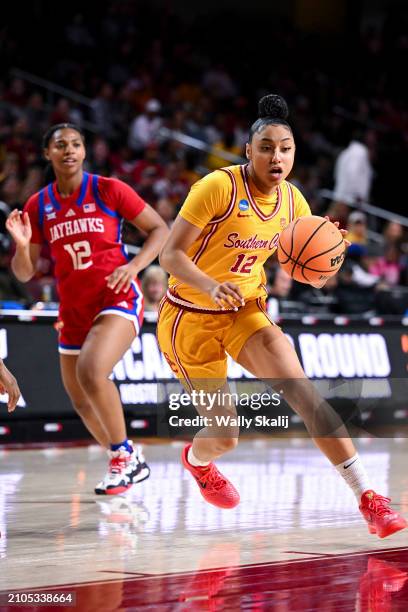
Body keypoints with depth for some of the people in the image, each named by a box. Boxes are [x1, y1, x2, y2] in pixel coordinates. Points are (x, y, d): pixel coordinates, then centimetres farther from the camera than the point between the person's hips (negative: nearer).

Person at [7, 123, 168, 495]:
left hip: (117, 300, -6)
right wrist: (22, 245, -14)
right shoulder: (38, 206, 5)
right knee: (80, 400, 12)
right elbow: (25, 273, 7)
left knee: (91, 371, -30)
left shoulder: (108, 190, -5)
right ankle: (124, 463, 34)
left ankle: (125, 455, -13)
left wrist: (134, 265, -16)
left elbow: (160, 230, 0)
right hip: (74, 309, 6)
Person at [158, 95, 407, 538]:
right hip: (191, 318, -4)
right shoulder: (219, 186, -19)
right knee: (225, 436, 0)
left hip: (245, 311, 4)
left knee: (298, 387, -22)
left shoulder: (292, 201, -2)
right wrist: (212, 286, -38)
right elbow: (170, 254, -20)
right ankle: (197, 459, 40)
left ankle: (366, 496, -25)